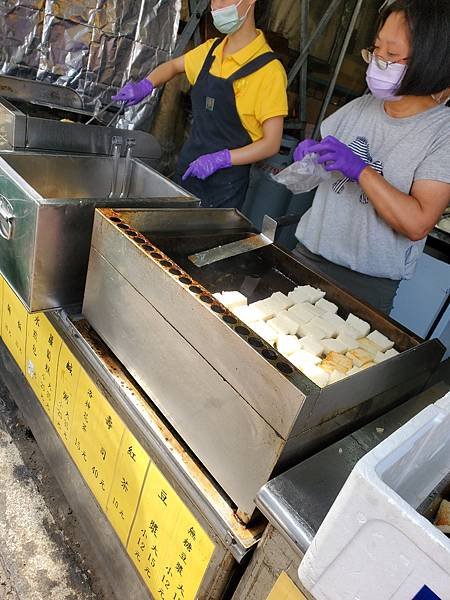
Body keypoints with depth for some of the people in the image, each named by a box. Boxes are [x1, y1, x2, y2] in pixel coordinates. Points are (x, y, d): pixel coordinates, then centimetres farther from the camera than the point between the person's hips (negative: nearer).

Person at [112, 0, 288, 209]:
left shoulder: (269, 70, -14)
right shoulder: (211, 50, 5)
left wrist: (220, 159, -25)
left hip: (225, 186, -6)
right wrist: (145, 86, 4)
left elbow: (271, 144, -15)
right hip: (187, 168, 6)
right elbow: (173, 66, 24)